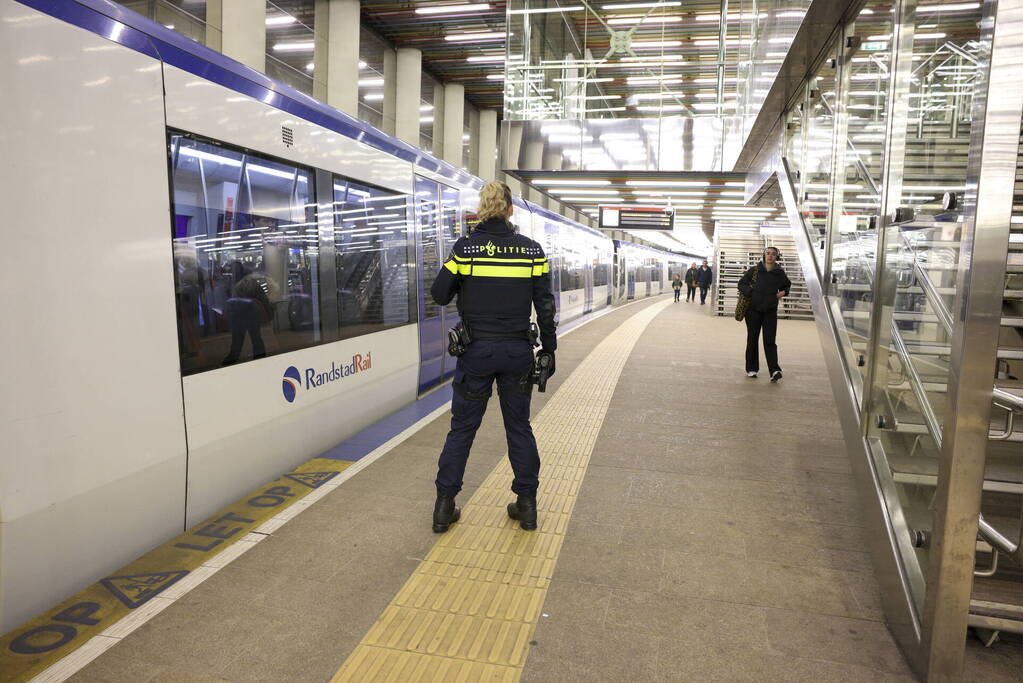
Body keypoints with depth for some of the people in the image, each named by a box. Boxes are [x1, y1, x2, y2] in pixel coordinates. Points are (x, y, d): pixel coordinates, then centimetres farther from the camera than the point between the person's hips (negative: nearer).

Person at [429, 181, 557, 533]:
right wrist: (548, 348, 8)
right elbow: (545, 305, -1)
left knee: (462, 428, 11)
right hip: (517, 352, 1)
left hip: (476, 350, -1)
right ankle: (527, 504, 23)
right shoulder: (531, 249, -2)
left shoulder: (465, 247, -7)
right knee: (519, 426, 15)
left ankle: (444, 505, 17)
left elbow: (439, 294, -4)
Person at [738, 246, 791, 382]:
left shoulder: (780, 273, 3)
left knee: (770, 341, -6)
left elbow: (787, 285, 21)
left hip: (770, 311, 0)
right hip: (753, 310, 0)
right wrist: (751, 292, -14)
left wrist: (783, 292, -1)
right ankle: (751, 369, 17)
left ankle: (774, 371, -11)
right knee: (752, 340, 6)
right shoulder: (754, 270, -2)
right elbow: (741, 284, 3)